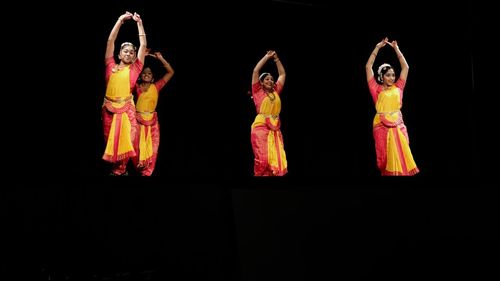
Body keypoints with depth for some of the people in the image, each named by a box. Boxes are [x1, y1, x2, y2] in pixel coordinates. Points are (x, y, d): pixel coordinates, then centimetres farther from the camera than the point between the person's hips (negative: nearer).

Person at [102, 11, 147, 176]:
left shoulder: (135, 68, 7)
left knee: (125, 140, -2)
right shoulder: (111, 66, 9)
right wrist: (120, 20, 6)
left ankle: (120, 170, 10)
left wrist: (139, 23, 8)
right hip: (109, 108, 1)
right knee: (109, 140, 8)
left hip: (126, 108, -1)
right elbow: (110, 41, 6)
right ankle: (115, 169, 21)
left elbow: (143, 45, 5)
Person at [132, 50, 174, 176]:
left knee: (152, 147, 3)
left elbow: (171, 72, 0)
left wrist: (160, 58, -6)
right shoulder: (137, 87, 2)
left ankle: (147, 172, 14)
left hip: (152, 121, 1)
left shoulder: (156, 86, 3)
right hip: (138, 120, 0)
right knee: (137, 146, 3)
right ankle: (138, 169, 19)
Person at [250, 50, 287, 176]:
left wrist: (276, 58, 23)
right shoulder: (258, 91, 8)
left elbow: (282, 74, 27)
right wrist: (267, 56, 7)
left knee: (278, 159, -5)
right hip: (261, 127, -4)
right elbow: (256, 71, 1)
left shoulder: (275, 91, 19)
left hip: (275, 129, 4)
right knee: (263, 158, -13)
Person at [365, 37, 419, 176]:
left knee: (401, 156, -1)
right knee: (385, 158, 3)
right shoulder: (377, 89, 4)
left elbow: (405, 67, 14)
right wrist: (378, 47, 3)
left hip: (398, 126, 2)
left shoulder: (398, 87, 11)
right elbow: (368, 66, 1)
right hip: (382, 126, -2)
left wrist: (396, 49, 12)